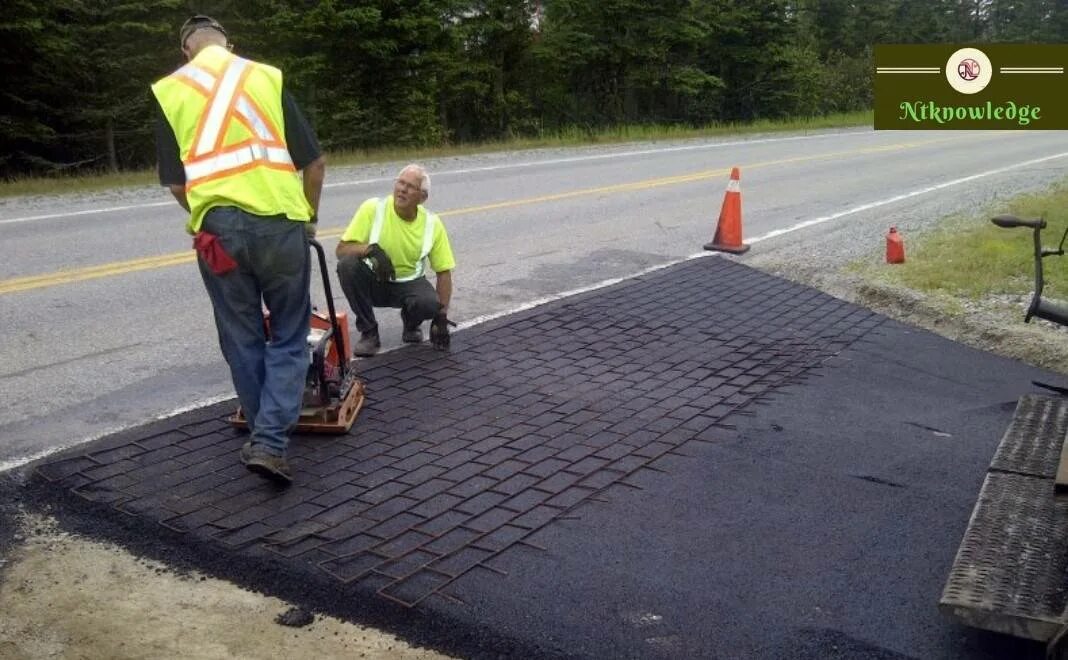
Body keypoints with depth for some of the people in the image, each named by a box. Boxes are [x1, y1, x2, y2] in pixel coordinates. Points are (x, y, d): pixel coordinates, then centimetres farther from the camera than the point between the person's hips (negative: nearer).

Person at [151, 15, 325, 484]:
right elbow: (314, 162, 7)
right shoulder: (267, 76, 8)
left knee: (242, 342, 15)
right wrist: (308, 216, 22)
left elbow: (176, 183, 7)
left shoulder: (168, 91, 10)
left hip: (217, 229, 1)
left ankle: (266, 438, 26)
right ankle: (270, 442, -1)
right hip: (277, 222, -1)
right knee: (289, 338, 10)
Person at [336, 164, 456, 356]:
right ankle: (368, 332, -14)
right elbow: (342, 250, -19)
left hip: (409, 283, 0)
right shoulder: (373, 209, -16)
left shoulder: (432, 224, -10)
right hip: (374, 281, 0)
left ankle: (411, 324, 7)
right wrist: (371, 249, -39)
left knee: (430, 303, -32)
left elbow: (444, 272, -4)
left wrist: (442, 315, -11)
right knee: (347, 264, -32)